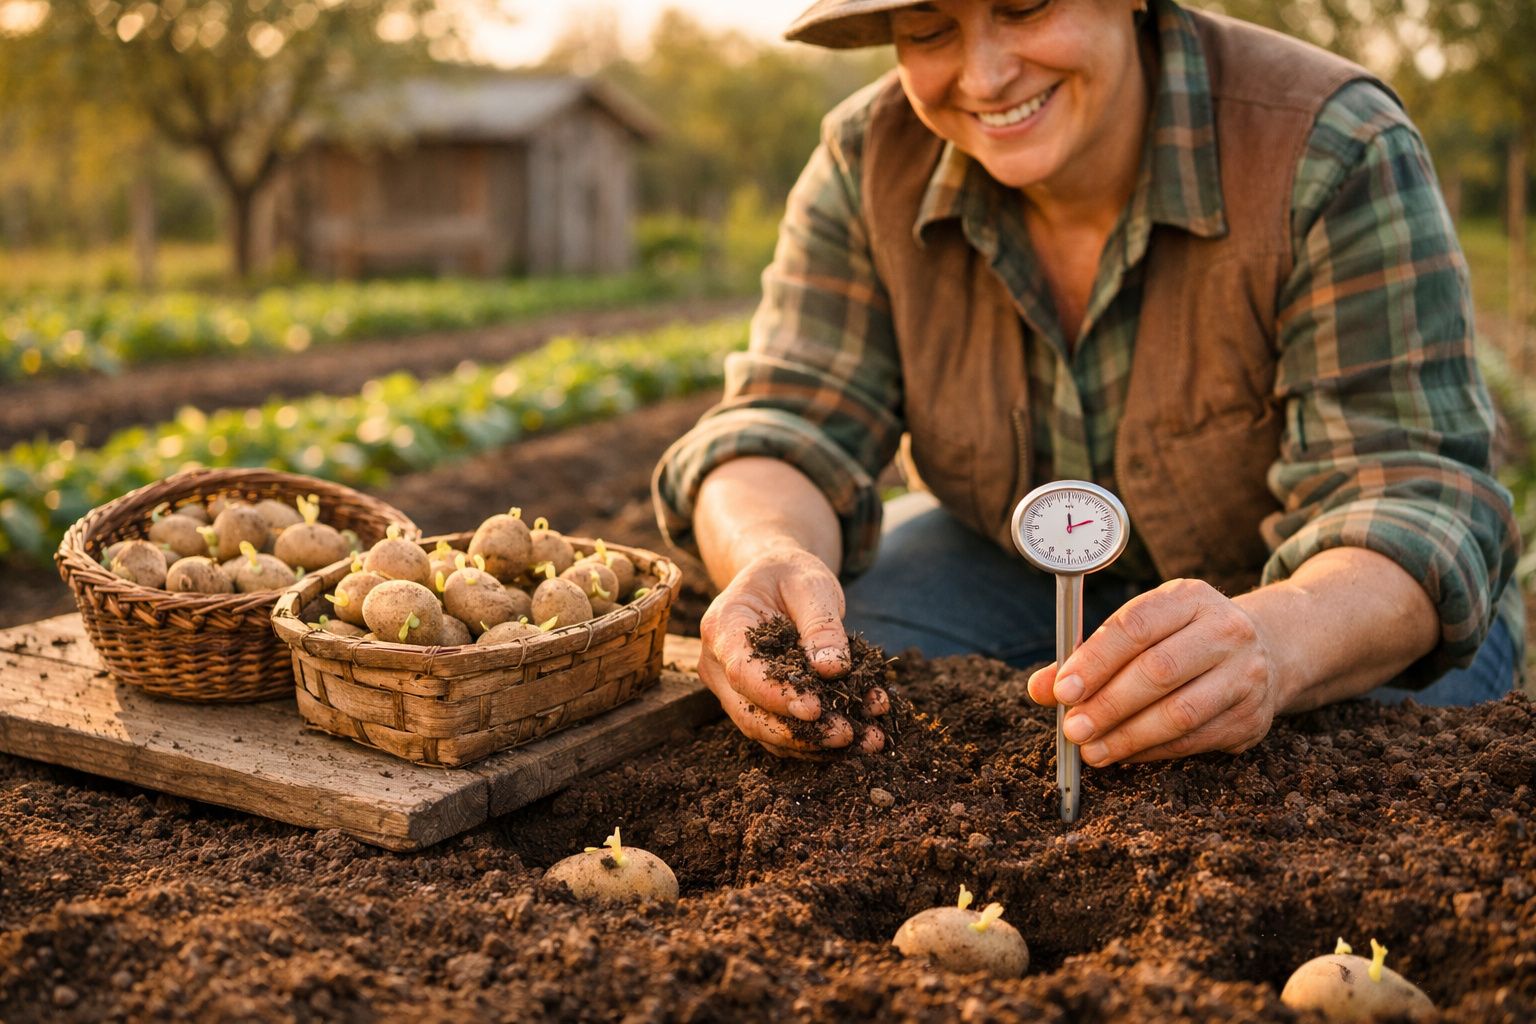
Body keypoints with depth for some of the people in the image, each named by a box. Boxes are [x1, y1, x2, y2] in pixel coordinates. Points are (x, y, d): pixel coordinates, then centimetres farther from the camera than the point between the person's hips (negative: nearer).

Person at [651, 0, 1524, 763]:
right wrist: (771, 559, -42)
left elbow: (1417, 493, -31)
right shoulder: (871, 160, -12)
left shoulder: (1337, 156, -25)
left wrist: (1269, 647, -54)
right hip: (1011, 567, 2)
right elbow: (789, 428, -16)